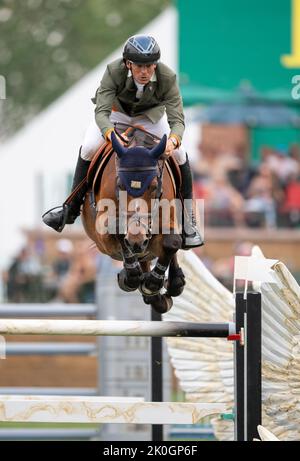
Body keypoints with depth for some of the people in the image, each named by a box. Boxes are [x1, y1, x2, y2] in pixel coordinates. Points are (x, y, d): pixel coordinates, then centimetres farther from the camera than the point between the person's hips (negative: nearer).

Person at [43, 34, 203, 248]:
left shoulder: (167, 77, -35)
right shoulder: (114, 72, -37)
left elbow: (177, 120, -36)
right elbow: (101, 112, -41)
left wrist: (173, 140, -60)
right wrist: (111, 134, -63)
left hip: (150, 115, 0)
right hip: (116, 110, 0)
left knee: (180, 155, -15)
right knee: (88, 149, -18)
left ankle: (188, 222, -2)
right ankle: (70, 210, -2)